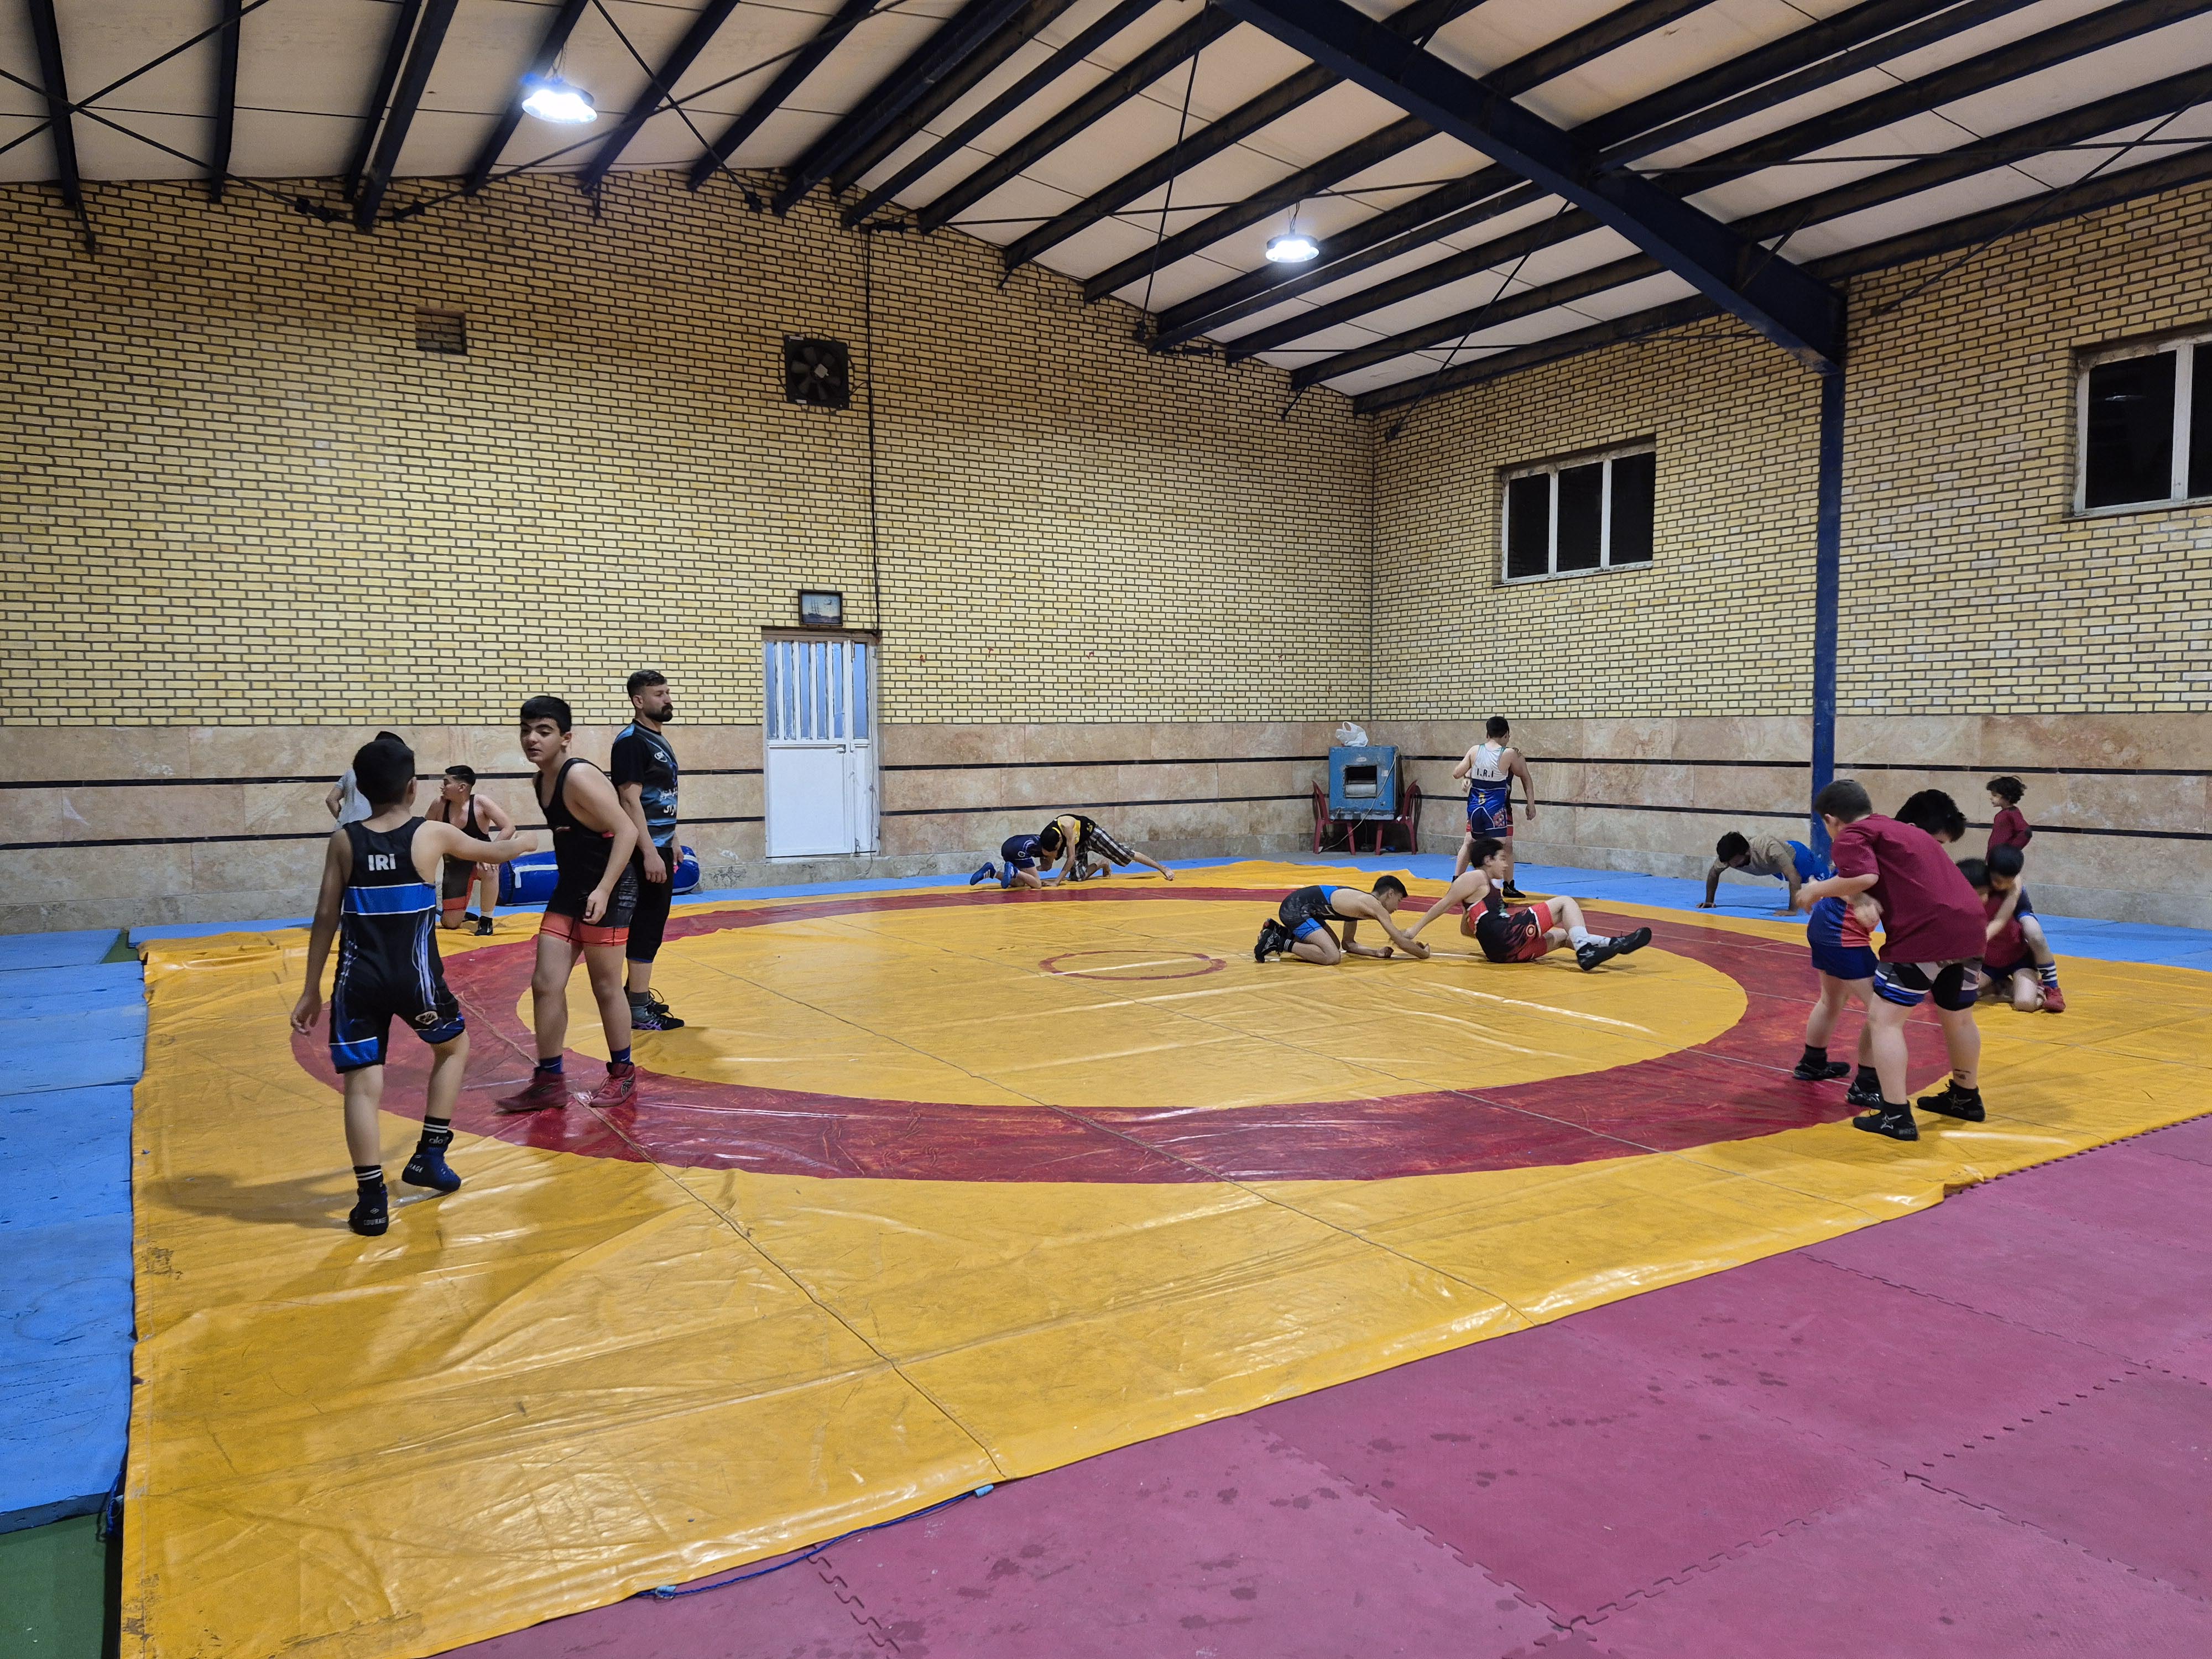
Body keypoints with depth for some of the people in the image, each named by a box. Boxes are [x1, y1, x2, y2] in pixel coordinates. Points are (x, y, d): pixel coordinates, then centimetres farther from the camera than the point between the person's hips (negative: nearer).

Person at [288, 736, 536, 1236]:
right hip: (414, 977, -1)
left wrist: (311, 992, 10)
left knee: (362, 1084, 4)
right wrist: (522, 842, 42)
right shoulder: (433, 835, -1)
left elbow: (326, 919, 3)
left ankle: (372, 1200, 0)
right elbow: (496, 852, 18)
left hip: (359, 980, 1)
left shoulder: (343, 841, 3)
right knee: (453, 1045, 25)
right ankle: (429, 1155, 24)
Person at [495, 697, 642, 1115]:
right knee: (545, 984, 5)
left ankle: (623, 1076, 20)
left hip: (608, 892, -8)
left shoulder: (579, 777, -20)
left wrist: (603, 890, -31)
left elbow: (626, 830, -25)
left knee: (605, 987, 3)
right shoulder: (540, 783, 6)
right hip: (569, 889, 8)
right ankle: (549, 1081, 16)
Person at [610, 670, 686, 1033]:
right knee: (646, 926, -7)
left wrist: (672, 842, 20)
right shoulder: (631, 741, -13)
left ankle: (638, 994, 24)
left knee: (652, 924, 14)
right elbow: (630, 800, -20)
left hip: (660, 847, 9)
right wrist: (650, 852, -24)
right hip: (645, 851, -9)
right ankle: (639, 1010, -3)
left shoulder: (660, 741, 15)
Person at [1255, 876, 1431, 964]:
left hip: (1301, 906, 10)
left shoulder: (1360, 903, 18)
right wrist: (1424, 954, 10)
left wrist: (1376, 952, 10)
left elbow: (1348, 943, 22)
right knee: (1332, 957, -19)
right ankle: (1280, 943, -12)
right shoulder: (1375, 906, -9)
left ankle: (1280, 932, 22)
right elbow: (1401, 942, -7)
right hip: (1295, 909, -10)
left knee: (1334, 946, 24)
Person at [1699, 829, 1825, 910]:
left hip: (1796, 855, -5)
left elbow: (1794, 877, -51)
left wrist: (1793, 910, -54)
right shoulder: (1728, 855, -33)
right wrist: (1709, 902, -12)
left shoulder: (1768, 848, -49)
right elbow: (1714, 873, -11)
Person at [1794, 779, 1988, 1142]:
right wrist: (1850, 893, 23)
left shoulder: (1851, 836, 0)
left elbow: (1864, 877, -18)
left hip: (1924, 934, -9)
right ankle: (1965, 1098, 43)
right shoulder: (1906, 829, 27)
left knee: (1884, 1018, 0)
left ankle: (1896, 1116, -3)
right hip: (1969, 925, 9)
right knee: (1958, 1018, 25)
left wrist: (1819, 889, -3)